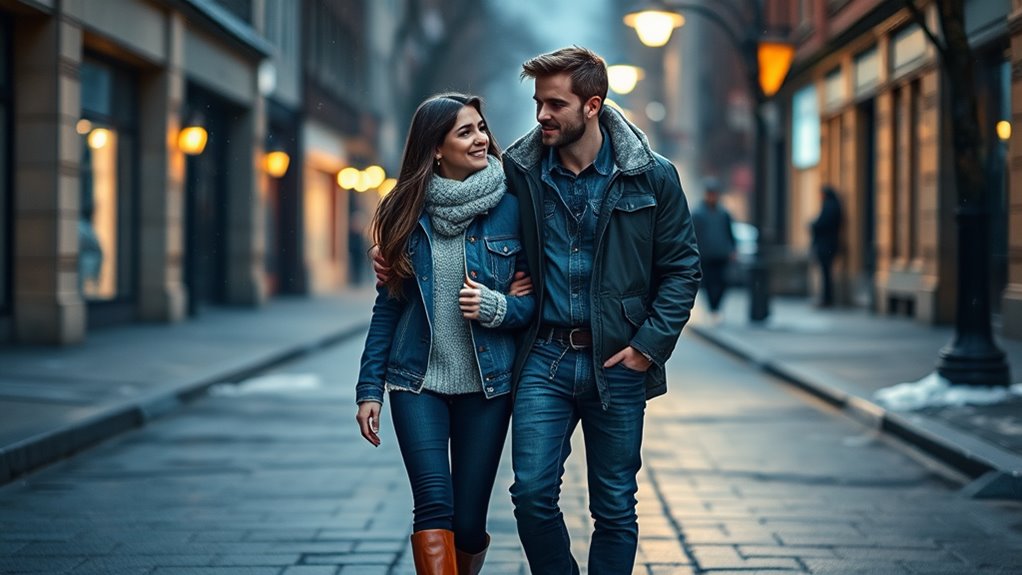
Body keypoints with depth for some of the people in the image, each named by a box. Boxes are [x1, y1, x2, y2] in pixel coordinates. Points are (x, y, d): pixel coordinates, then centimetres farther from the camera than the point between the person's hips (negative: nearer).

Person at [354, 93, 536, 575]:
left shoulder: (511, 207, -3)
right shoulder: (406, 211, 2)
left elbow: (538, 297, 2)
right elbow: (387, 305, 7)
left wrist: (496, 307, -19)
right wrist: (370, 389, 3)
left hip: (486, 385, 0)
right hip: (418, 382, 0)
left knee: (468, 522, 5)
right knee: (435, 507, -14)